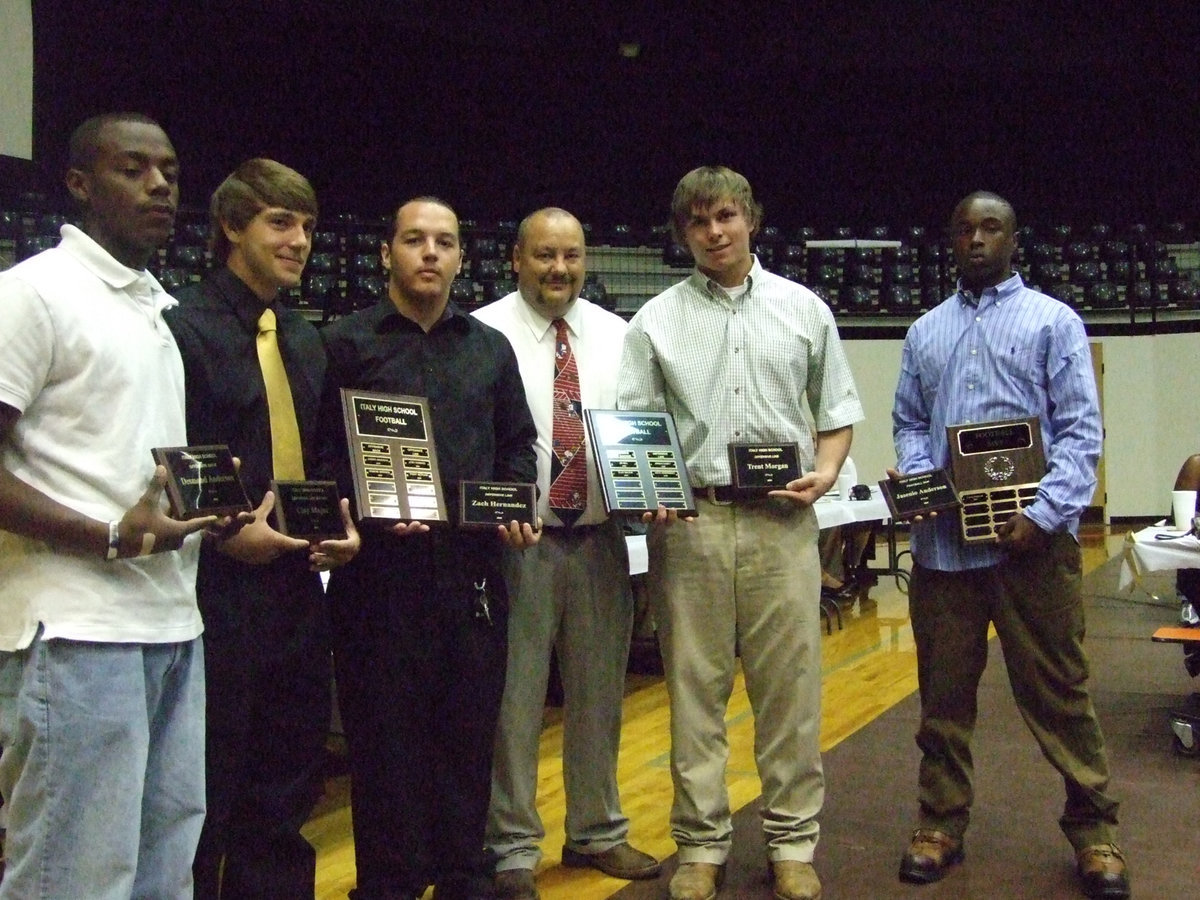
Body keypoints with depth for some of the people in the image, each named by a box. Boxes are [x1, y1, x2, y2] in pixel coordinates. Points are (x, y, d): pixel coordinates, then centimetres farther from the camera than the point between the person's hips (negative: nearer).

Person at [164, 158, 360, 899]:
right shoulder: (182, 327, -9)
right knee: (202, 802, 5)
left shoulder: (308, 342, 15)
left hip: (297, 587, 7)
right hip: (214, 589, -7)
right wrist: (223, 534, -19)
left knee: (287, 787, 16)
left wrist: (342, 523, 3)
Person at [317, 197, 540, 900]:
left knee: (470, 729, 11)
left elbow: (518, 444, 18)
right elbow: (321, 454, -2)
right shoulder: (346, 342, 2)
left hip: (474, 565, 4)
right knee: (386, 733, 5)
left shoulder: (491, 347, 15)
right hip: (382, 566, -3)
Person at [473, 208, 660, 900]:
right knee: (514, 695, 4)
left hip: (600, 537, 5)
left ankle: (598, 832, 34)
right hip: (518, 539, -4)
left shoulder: (616, 335, 9)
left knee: (600, 690, 16)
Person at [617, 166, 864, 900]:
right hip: (689, 519, 0)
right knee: (695, 688, 6)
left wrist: (826, 472, -5)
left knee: (790, 687, 4)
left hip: (781, 519, 0)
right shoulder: (657, 321, 8)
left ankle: (793, 840, 19)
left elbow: (838, 412, 14)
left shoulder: (804, 310, 11)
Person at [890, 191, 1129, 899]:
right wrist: (916, 480, -5)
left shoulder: (1053, 321, 4)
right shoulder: (926, 331, 17)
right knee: (944, 690, 11)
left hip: (1032, 540, -3)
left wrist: (1043, 513, -15)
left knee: (1058, 692, 2)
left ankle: (1093, 830, 19)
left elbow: (1081, 430, -3)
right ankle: (941, 826, 24)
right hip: (942, 540, 4)